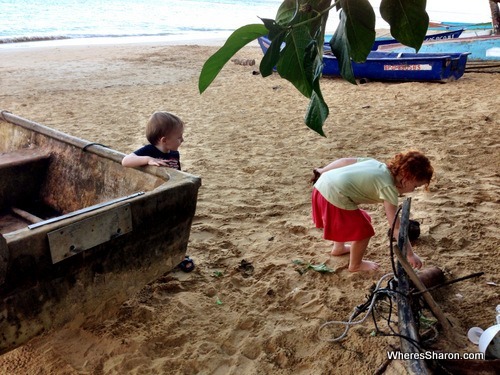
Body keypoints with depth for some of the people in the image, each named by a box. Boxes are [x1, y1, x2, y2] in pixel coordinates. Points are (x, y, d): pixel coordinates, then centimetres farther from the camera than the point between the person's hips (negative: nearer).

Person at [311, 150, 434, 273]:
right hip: (334, 196, -9)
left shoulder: (376, 163, 12)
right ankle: (355, 265, 30)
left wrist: (321, 171, 27)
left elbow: (345, 161, 17)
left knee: (345, 219, 35)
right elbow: (396, 228, -10)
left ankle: (338, 248, 57)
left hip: (321, 184, 9)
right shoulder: (388, 187, -9)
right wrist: (410, 255, -4)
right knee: (364, 231, 9)